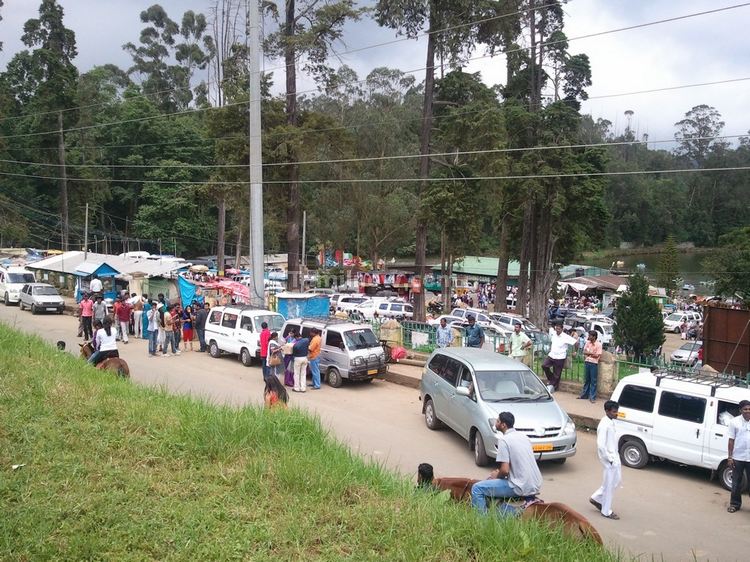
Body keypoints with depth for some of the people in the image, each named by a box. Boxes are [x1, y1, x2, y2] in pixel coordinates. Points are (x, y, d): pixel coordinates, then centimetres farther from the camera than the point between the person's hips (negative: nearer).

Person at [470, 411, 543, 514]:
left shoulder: (503, 440, -13)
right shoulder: (523, 436, 12)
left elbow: (505, 470, -18)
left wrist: (497, 475, 4)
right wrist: (499, 471, 19)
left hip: (522, 488, -8)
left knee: (477, 488, -3)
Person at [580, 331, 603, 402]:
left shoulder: (598, 344, -10)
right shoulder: (587, 342, 6)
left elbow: (597, 355, -14)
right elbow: (584, 352, 5)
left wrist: (588, 353, -7)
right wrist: (592, 353, -12)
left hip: (594, 364, -5)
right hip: (587, 362, 5)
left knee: (593, 381, -1)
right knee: (586, 380, 14)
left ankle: (592, 397, 3)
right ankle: (584, 395, 24)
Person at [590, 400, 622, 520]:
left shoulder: (611, 422, 7)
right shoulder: (604, 425, -22)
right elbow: (601, 445, -24)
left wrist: (615, 456, 14)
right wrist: (609, 459, -18)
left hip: (614, 457, 10)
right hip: (609, 460, -10)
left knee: (617, 480, 19)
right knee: (609, 484, 2)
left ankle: (596, 498, 30)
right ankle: (606, 511, 15)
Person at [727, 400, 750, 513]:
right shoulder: (735, 422, -3)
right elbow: (731, 440, 0)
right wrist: (730, 457, -3)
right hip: (738, 458, 0)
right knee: (736, 483, 9)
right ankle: (735, 504, 19)